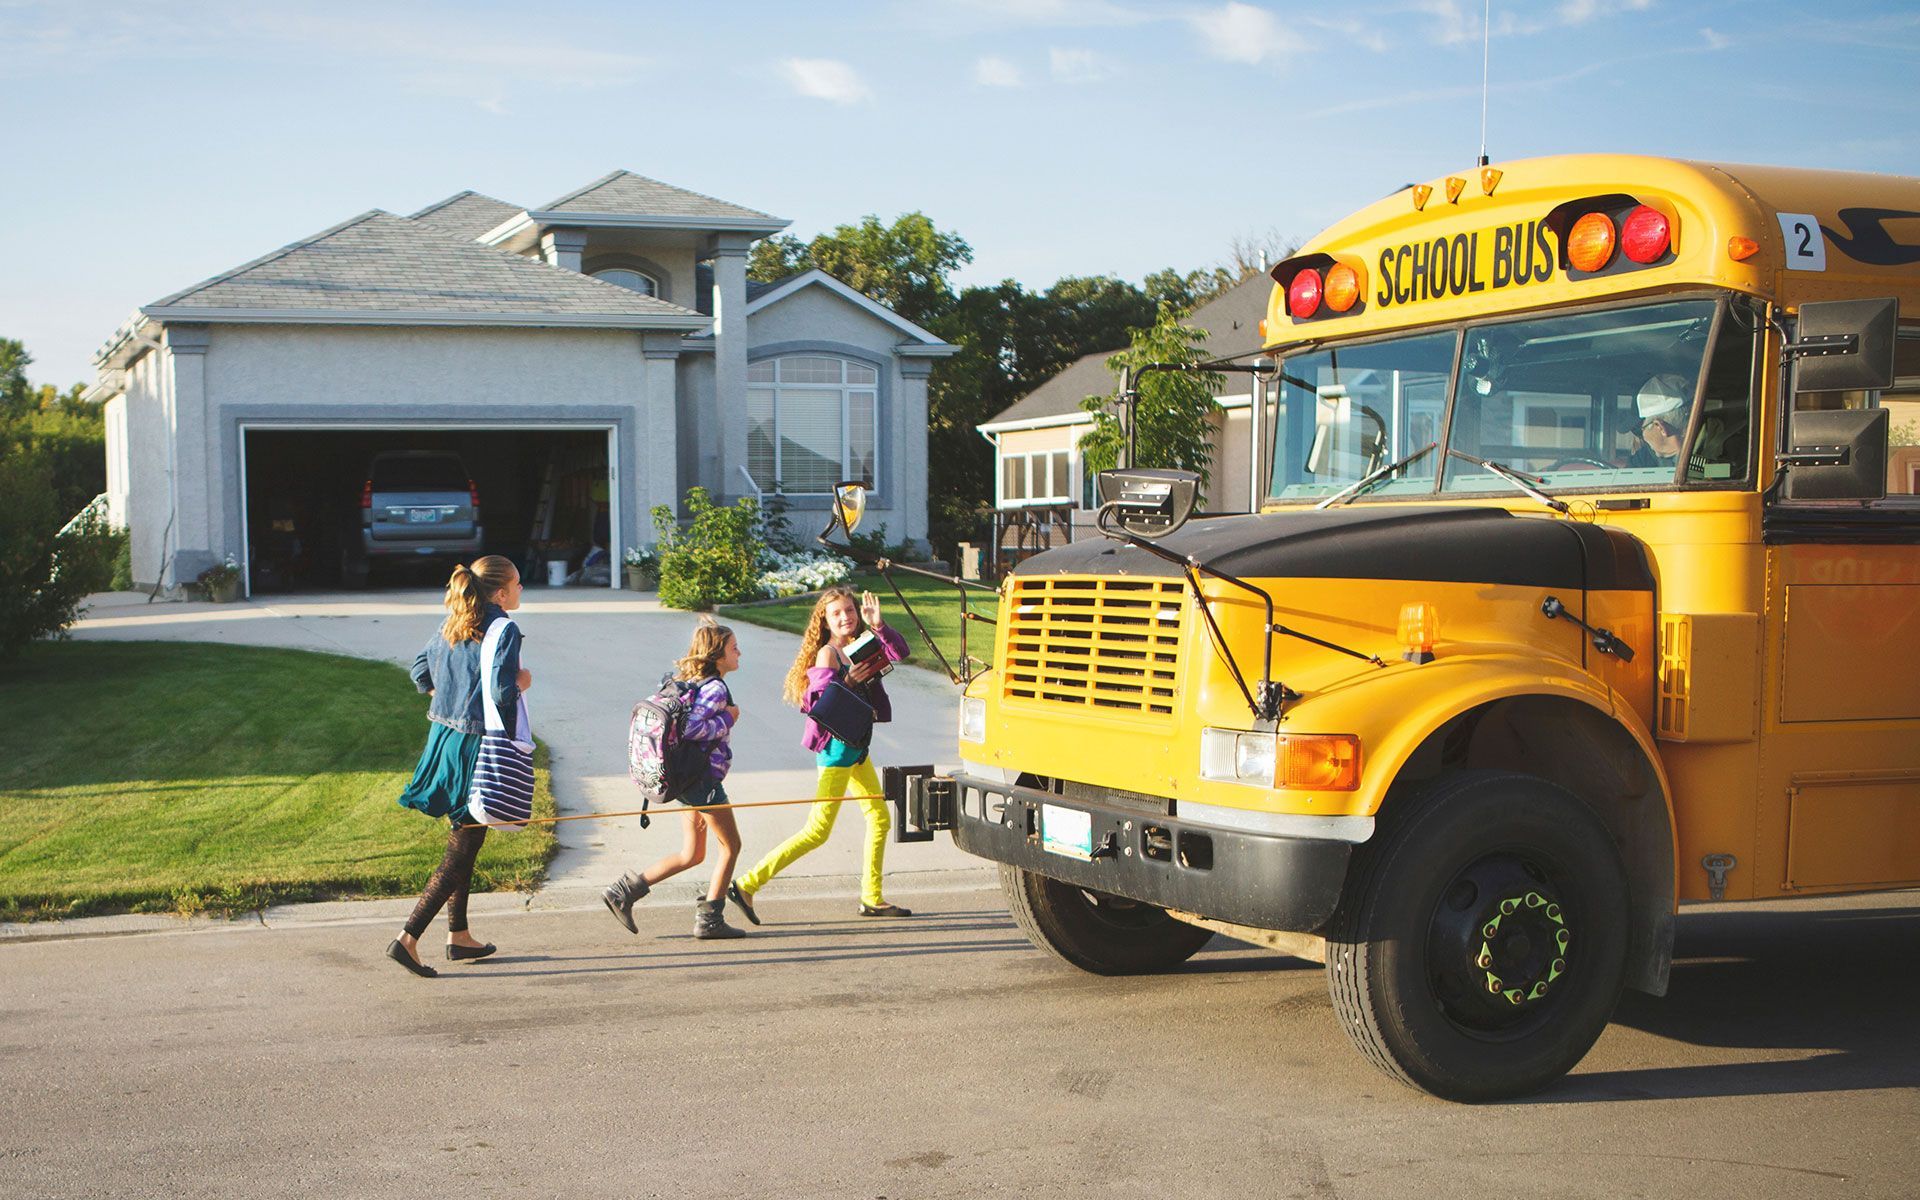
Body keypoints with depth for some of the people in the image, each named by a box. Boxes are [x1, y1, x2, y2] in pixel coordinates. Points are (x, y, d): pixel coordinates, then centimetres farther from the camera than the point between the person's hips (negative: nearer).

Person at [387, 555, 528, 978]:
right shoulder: (504, 630, -16)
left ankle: (459, 935, 27)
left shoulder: (452, 623, 8)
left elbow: (420, 671, 16)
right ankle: (408, 939, -7)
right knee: (462, 850, -2)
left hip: (444, 735, 8)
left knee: (463, 839, 20)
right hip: (478, 746, -8)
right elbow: (501, 693, -24)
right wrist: (522, 683, -5)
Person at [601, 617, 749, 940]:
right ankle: (709, 919, 7)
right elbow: (691, 728, -28)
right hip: (704, 778, -10)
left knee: (692, 854, 15)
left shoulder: (691, 681, 13)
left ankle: (625, 889, 10)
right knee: (731, 845, 4)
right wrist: (727, 719, -16)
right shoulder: (715, 689, -16)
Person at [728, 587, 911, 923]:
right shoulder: (827, 654, -13)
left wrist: (878, 625, -18)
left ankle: (871, 898, 20)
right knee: (817, 831, -8)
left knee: (879, 818, 12)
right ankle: (747, 885, -7)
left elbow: (899, 652, -5)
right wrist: (849, 681, -27)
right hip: (836, 747, -9)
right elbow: (818, 703, -20)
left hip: (856, 746, 9)